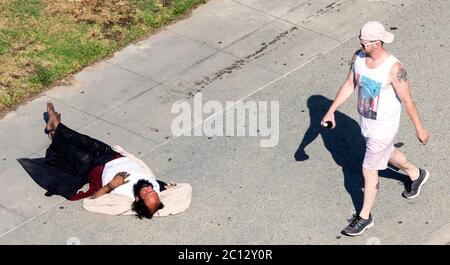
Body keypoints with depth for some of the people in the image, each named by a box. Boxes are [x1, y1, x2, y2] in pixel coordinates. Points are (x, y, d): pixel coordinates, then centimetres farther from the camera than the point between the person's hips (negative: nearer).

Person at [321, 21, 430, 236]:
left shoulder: (394, 69, -32)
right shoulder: (358, 57, -13)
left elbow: (407, 101, -21)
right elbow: (349, 85, 1)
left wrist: (419, 129, -10)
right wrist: (331, 111, -2)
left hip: (384, 126, -7)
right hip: (366, 120, 7)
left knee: (369, 170, 5)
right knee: (387, 154, 31)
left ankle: (365, 217, 25)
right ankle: (416, 175, 60)